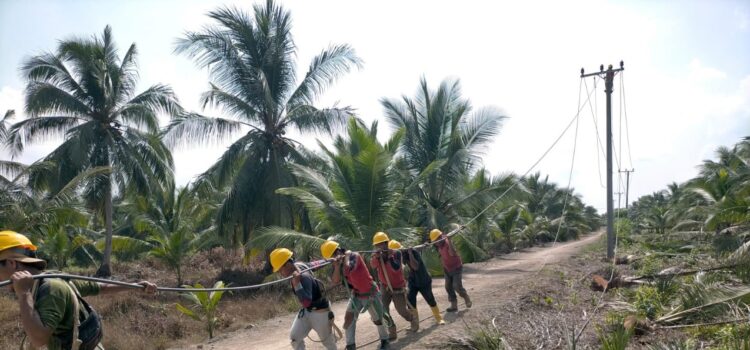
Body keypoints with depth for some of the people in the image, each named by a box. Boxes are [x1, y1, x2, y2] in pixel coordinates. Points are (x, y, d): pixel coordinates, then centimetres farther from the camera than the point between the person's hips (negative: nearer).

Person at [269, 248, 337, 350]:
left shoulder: (304, 277, -35)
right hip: (306, 311, 8)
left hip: (320, 312, -8)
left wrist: (296, 284, -52)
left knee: (327, 341, 12)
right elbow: (313, 264, 8)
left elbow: (306, 302, -43)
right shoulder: (297, 265, -10)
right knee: (294, 338, 1)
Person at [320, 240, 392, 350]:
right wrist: (337, 266, -29)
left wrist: (346, 256, -29)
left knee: (378, 320, 10)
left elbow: (348, 270, -40)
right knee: (348, 318, -9)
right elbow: (335, 281, -15)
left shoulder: (354, 256, -22)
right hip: (356, 295, 5)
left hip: (370, 294, -5)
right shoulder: (337, 262, -4)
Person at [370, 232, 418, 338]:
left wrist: (390, 257, -42)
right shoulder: (376, 255, -7)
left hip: (398, 287, -3)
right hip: (385, 287, 3)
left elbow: (396, 268, -30)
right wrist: (376, 257, -50)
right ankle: (391, 332, 2)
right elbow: (373, 265, -29)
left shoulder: (396, 253, -17)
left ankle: (414, 318, 35)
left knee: (402, 310, 3)